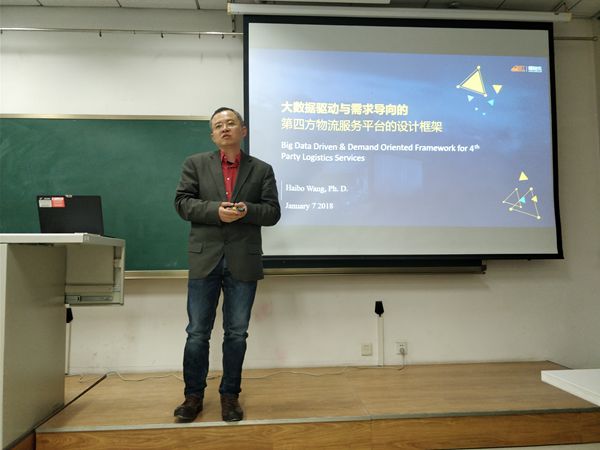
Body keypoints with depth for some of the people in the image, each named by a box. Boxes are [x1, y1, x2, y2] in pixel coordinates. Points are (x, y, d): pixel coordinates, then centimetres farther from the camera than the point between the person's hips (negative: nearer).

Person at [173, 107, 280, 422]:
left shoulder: (262, 169, 9)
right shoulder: (195, 164, 9)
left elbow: (272, 212, 3)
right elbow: (183, 202, 0)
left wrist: (246, 210, -17)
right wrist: (216, 210, -16)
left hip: (243, 262, 0)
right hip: (205, 260, 0)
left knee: (236, 334, 8)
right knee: (197, 333, 7)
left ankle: (230, 395, 24)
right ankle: (193, 395, 25)